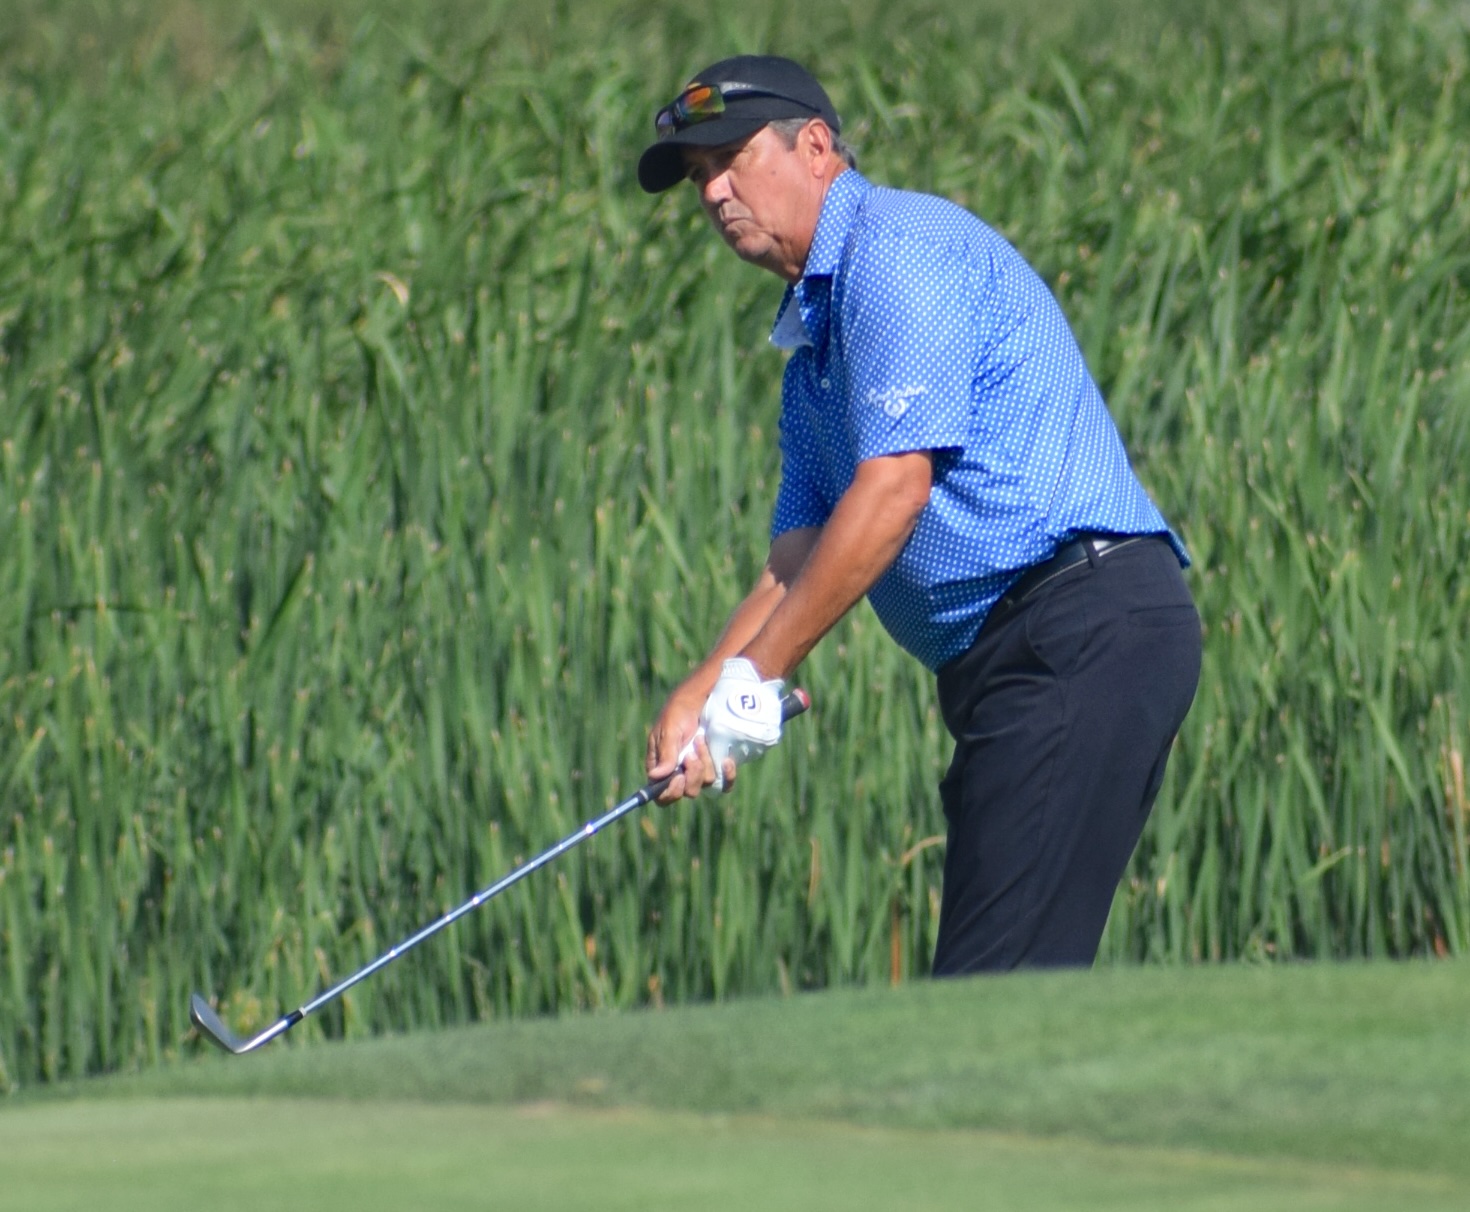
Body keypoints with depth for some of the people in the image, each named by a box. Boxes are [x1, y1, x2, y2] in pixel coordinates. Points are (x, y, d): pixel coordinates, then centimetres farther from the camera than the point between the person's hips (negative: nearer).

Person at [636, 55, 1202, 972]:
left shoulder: (897, 247, -6)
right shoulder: (812, 339, 25)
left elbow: (893, 486, -15)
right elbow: (800, 559, 18)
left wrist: (753, 678, -11)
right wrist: (705, 693, 0)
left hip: (1085, 629, -10)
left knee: (998, 991, -17)